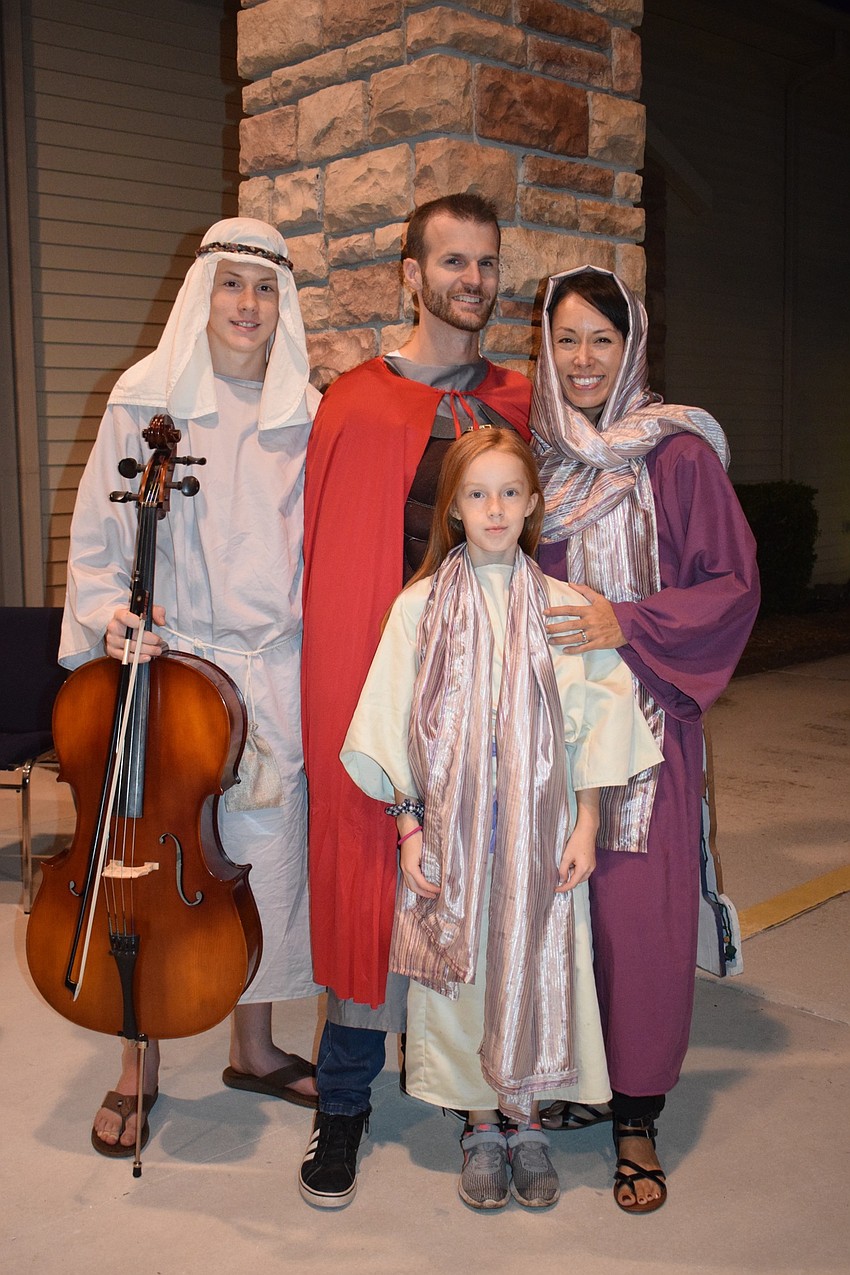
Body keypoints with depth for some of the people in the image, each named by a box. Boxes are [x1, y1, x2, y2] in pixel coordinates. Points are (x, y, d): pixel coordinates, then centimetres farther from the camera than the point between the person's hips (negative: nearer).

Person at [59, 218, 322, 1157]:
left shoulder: (304, 415, 6)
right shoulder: (145, 401, -1)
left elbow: (321, 549, 10)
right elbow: (98, 538, 2)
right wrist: (112, 613, -15)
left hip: (274, 673, 3)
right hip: (167, 662, -2)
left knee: (265, 860, 10)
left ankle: (254, 1048, 31)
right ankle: (137, 1065, 23)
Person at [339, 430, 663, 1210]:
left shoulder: (563, 606, 0)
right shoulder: (420, 606, -1)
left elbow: (592, 727, 2)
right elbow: (396, 729, 1)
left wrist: (585, 827, -2)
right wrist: (409, 829, -3)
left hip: (540, 829, 0)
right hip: (450, 829, 0)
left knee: (534, 963, 6)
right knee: (462, 968, 7)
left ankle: (525, 1119, 27)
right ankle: (482, 1123, 27)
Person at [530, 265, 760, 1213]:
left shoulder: (679, 453, -4)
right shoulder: (530, 452, 8)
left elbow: (734, 586, -5)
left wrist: (627, 622, -16)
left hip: (644, 715, -3)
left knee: (639, 912, -1)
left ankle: (637, 1116, 16)